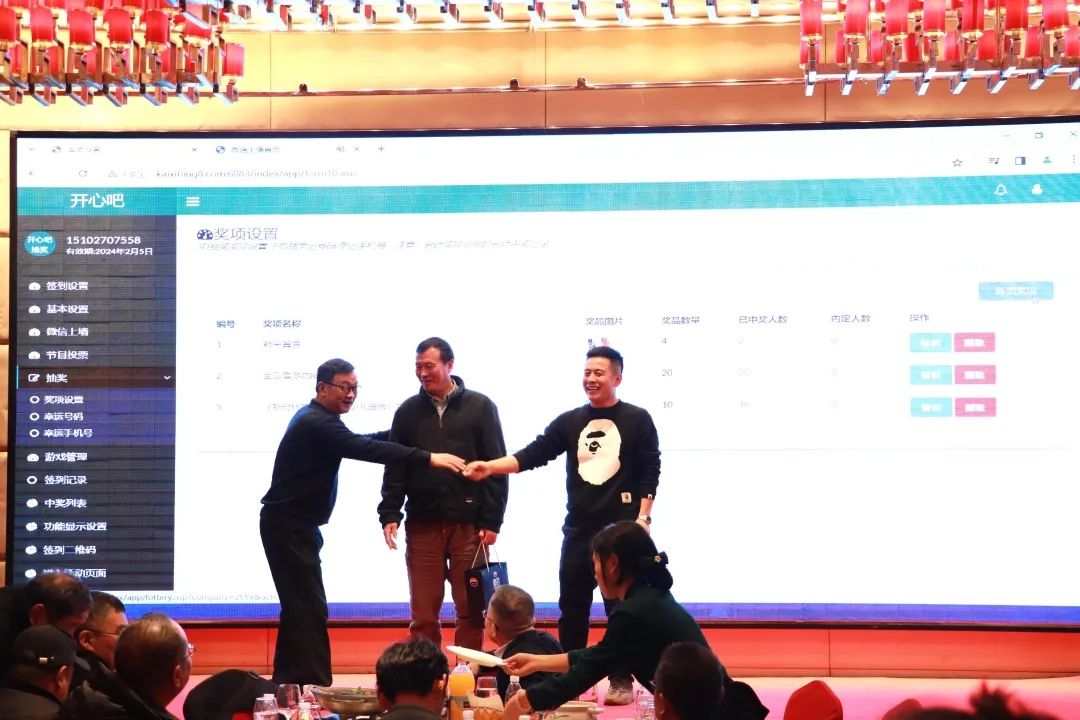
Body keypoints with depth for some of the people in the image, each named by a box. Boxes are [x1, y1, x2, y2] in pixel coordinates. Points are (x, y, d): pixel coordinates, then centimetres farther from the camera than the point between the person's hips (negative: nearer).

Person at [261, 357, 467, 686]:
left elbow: (357, 443, 25)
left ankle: (288, 683, 22)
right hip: (288, 526, -11)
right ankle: (315, 687, -12)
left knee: (300, 606, 15)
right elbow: (365, 449, -30)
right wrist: (428, 458, -33)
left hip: (294, 525, 11)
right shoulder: (316, 423, -20)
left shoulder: (316, 419, 13)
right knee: (310, 609, -11)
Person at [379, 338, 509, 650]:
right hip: (422, 525, 2)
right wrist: (390, 514, -4)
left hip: (468, 525, -2)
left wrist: (491, 521, -6)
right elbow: (395, 469, 9)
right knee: (423, 615, 3)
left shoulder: (480, 407, 3)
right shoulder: (408, 411, 9)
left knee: (471, 611, 3)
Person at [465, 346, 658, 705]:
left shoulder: (637, 420, 0)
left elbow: (650, 473, -2)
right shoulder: (570, 422, 9)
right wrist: (489, 467, -13)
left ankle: (621, 681, 7)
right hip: (578, 529, 4)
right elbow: (533, 454, 0)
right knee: (572, 608, 6)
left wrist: (643, 517, -10)